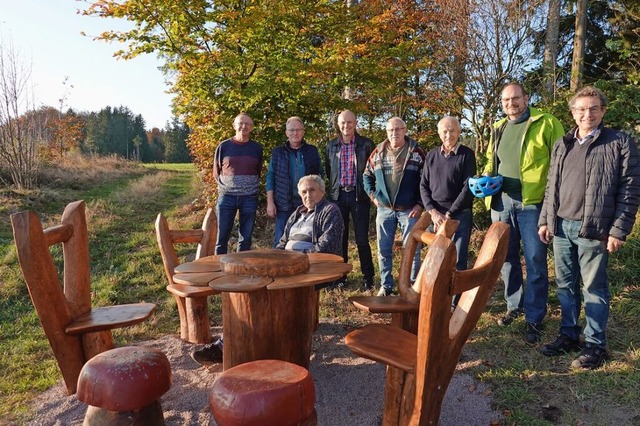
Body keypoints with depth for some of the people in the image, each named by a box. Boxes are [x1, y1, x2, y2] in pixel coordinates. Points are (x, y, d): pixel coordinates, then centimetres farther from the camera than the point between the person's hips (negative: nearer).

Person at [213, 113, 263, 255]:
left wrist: (251, 186, 7)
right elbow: (216, 171, 10)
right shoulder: (224, 146, 2)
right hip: (227, 196, -1)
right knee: (222, 236, 2)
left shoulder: (257, 148, 6)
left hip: (249, 198, 1)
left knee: (246, 237, 7)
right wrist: (225, 185, 2)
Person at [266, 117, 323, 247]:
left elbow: (319, 177, 10)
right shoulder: (277, 152, 6)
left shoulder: (312, 151, 8)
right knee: (281, 241, 1)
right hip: (284, 204, -1)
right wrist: (270, 202, -4)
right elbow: (270, 177, 4)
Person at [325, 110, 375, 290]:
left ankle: (368, 277, 9)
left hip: (359, 196, -3)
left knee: (362, 239, -2)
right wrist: (335, 185, 13)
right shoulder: (331, 146, 8)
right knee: (340, 238, 9)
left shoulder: (366, 144, -1)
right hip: (338, 196, 3)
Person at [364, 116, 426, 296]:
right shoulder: (378, 152, 7)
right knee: (384, 250, 10)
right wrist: (372, 195, 5)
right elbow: (367, 175, 17)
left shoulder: (416, 153, -3)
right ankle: (386, 285, 23)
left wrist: (420, 203, -9)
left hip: (409, 210, -3)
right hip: (384, 209, 3)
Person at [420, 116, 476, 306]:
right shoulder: (431, 155, 11)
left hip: (459, 215, -3)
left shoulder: (467, 154, 0)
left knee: (457, 262, -3)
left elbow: (468, 187, -7)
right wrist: (433, 212, -5)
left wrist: (448, 214, -11)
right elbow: (423, 186, 9)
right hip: (435, 215, 4)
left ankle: (455, 303, 5)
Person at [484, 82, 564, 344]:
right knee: (506, 258, 15)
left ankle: (534, 319, 13)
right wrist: (487, 177, 5)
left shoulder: (546, 123, -4)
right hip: (501, 202, 6)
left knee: (535, 262, 1)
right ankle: (514, 305, 33)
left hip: (532, 202, -5)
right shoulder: (498, 128, 14)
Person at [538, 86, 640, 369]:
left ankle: (595, 345, 17)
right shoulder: (561, 145, 13)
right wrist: (545, 219, 10)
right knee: (565, 285, 12)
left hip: (593, 229, -5)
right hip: (561, 227, 5)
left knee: (593, 288, 4)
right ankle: (568, 335, 26)